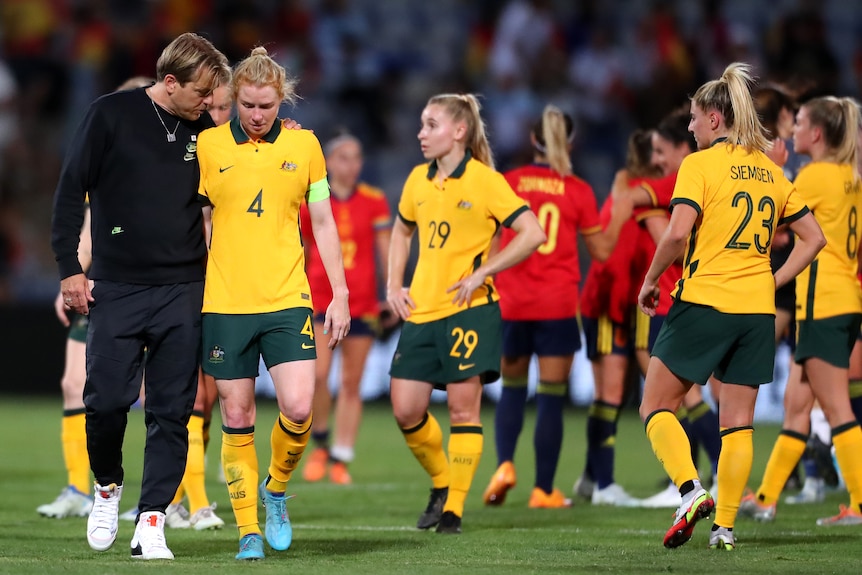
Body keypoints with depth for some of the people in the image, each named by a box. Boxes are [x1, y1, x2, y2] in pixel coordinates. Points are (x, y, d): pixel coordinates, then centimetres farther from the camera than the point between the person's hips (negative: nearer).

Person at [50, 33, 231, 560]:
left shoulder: (204, 131, 7)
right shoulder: (112, 115, -2)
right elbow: (72, 190, 0)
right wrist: (69, 268, -4)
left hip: (183, 293, 2)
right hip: (117, 288, -2)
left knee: (172, 411, -3)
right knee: (107, 400, -6)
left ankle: (151, 523, 1)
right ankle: (108, 486, 22)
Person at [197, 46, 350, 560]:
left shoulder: (304, 145, 5)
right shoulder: (208, 145, 1)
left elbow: (323, 223, 10)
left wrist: (340, 295, 7)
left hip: (287, 300, 1)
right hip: (224, 302, 0)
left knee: (299, 407, -12)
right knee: (237, 417, 1)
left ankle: (277, 489, 16)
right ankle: (249, 529, 11)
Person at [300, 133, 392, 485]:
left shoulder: (374, 202, 3)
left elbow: (386, 252, 6)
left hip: (363, 304, 1)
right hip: (320, 300, -1)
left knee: (351, 383, 3)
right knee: (317, 375, -16)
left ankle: (341, 459, 9)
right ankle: (320, 444, 7)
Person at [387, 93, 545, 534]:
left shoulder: (485, 181, -8)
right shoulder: (418, 180, 9)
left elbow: (533, 234, -13)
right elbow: (402, 231, 27)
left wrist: (481, 273, -15)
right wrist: (394, 286, 14)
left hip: (469, 308, -5)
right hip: (420, 311, 5)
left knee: (463, 406, -6)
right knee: (406, 410, 0)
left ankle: (454, 507, 3)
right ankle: (441, 483, 23)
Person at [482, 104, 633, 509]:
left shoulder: (509, 183, 0)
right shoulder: (578, 191, -2)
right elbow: (601, 250, 5)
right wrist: (619, 216, 18)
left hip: (511, 304, 1)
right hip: (558, 307, -1)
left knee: (511, 388, 16)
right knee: (551, 396, 3)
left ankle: (505, 463, -6)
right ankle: (544, 490, 2)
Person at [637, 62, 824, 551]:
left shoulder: (700, 164, -6)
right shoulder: (770, 171, 12)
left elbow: (678, 234, -18)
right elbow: (814, 238, 13)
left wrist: (650, 281, -4)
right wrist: (773, 281, 15)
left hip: (705, 301, -5)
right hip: (758, 309, 5)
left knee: (656, 406, 5)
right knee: (738, 422, 9)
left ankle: (691, 491, -15)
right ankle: (725, 525, 5)